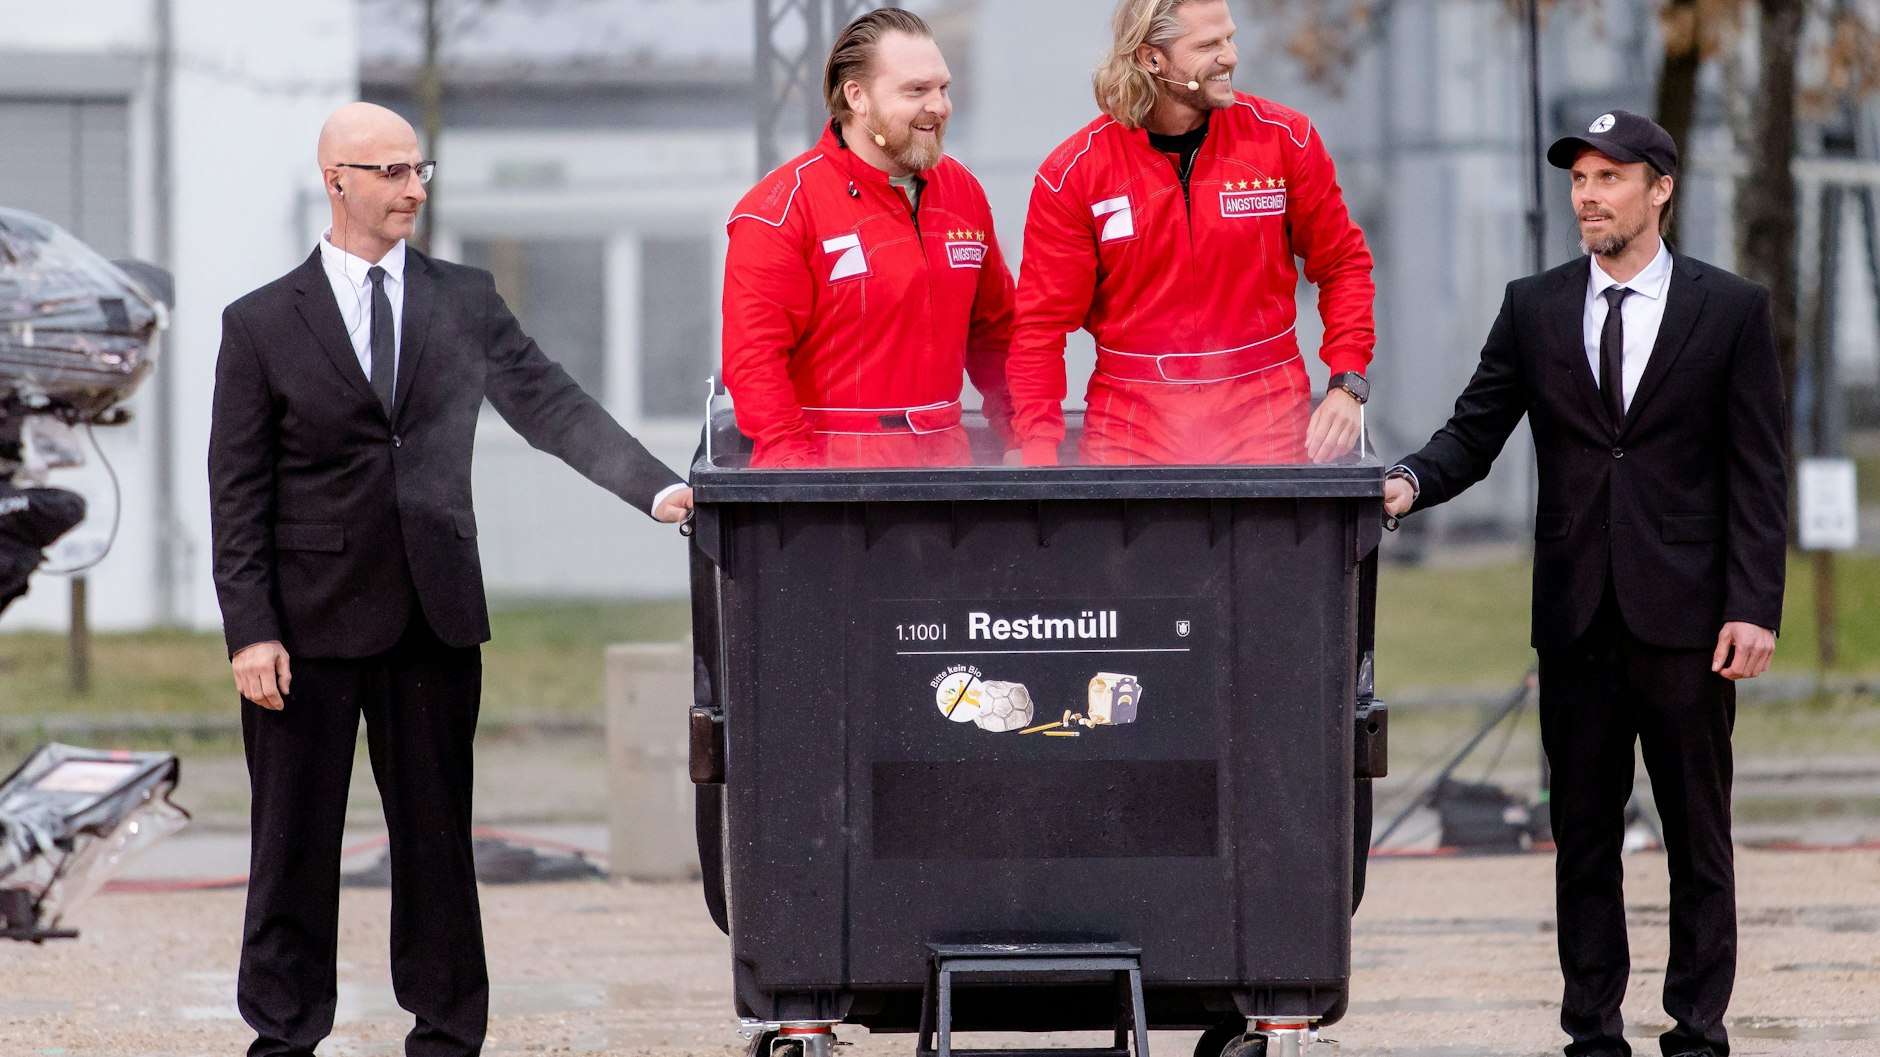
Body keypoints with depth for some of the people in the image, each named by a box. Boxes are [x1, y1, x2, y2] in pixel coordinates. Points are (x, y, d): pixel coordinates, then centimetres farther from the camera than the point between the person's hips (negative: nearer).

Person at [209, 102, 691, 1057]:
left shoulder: (465, 301, 9)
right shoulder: (263, 325, 1)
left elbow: (548, 404, 2)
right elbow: (238, 493, -1)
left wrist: (656, 487, -12)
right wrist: (250, 629, -9)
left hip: (435, 617, 2)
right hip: (312, 618, -2)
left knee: (437, 831, 6)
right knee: (295, 836, 1)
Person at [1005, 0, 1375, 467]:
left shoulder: (1284, 140, 0)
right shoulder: (1074, 173, -4)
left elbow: (1342, 264, 10)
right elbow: (1042, 324, -1)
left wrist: (1347, 384, -3)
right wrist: (1040, 453, -10)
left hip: (1266, 431, 1)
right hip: (1131, 437, -1)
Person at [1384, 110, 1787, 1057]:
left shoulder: (1730, 310, 2)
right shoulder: (1535, 309, 9)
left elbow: (1758, 473, -1)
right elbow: (1475, 431, 7)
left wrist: (1753, 607, -8)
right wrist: (1412, 483, -16)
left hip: (1685, 617, -3)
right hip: (1577, 615, 3)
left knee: (1698, 833, 2)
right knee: (1583, 836, 6)